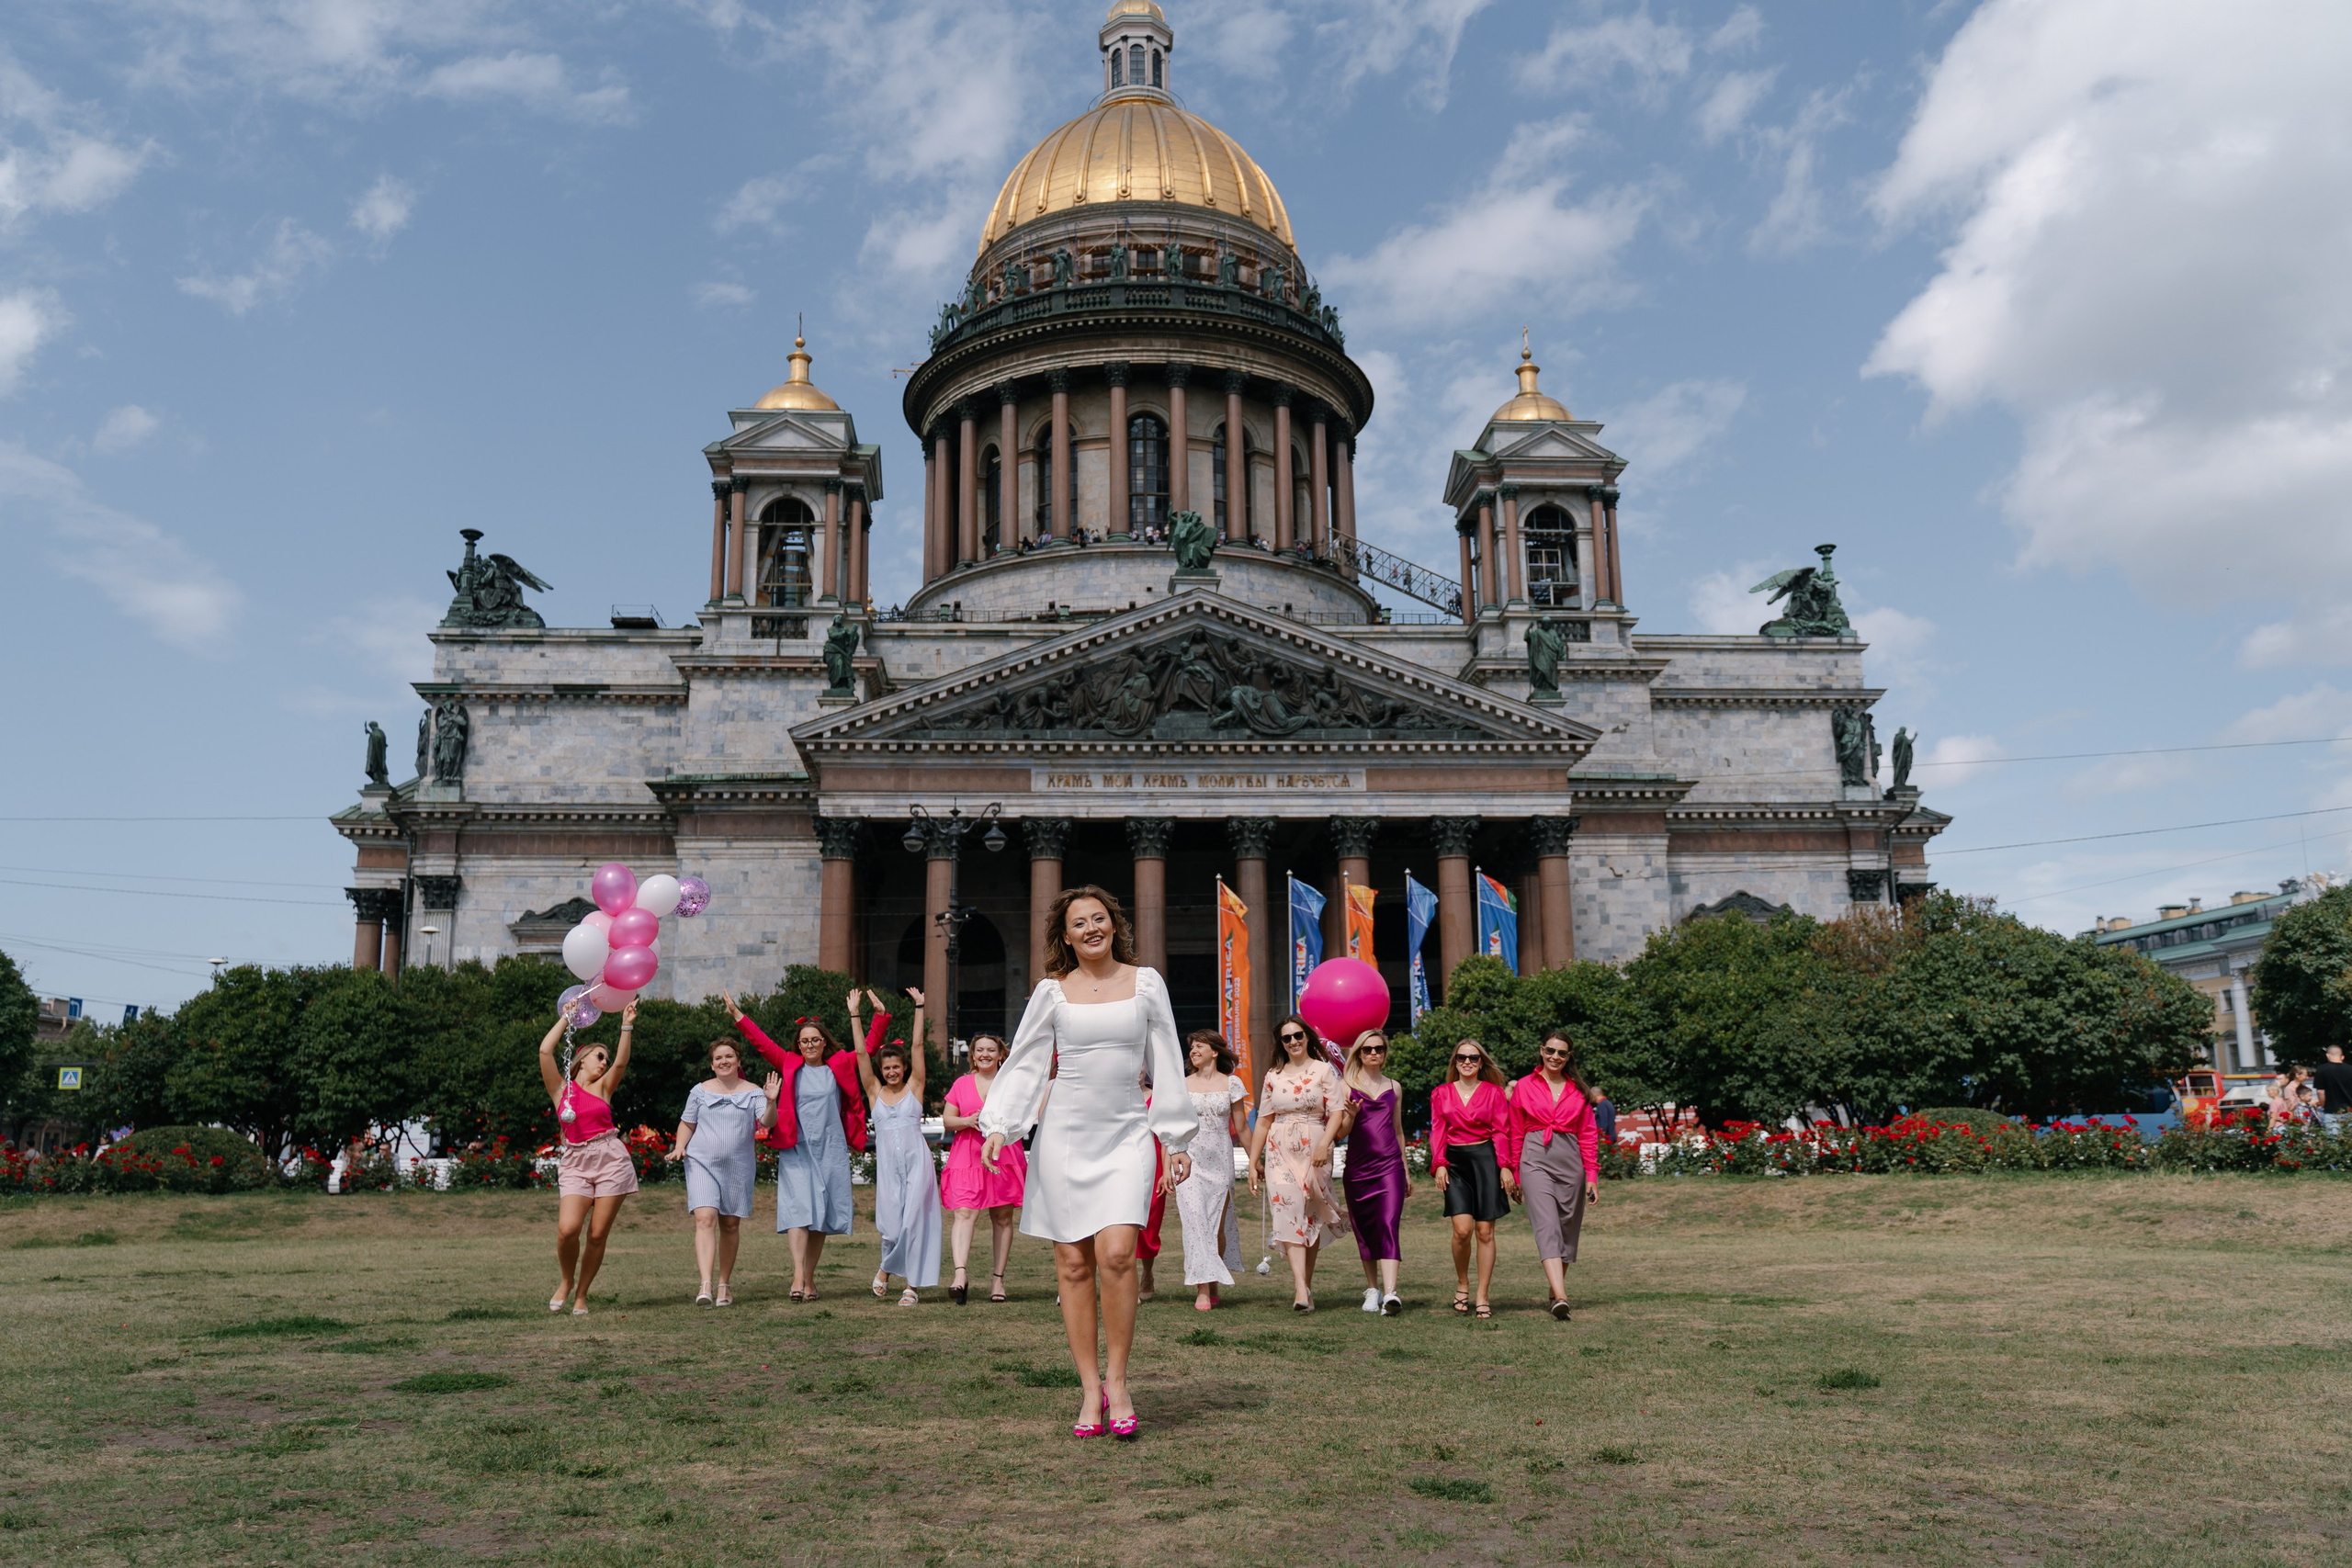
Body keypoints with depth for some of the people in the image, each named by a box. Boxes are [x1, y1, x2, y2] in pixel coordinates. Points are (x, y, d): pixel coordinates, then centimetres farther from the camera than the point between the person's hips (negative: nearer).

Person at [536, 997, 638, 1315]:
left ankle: (581, 1294, 14)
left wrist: (627, 1026, -13)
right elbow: (545, 1050, -2)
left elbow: (621, 1062, -5)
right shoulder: (560, 1088, 10)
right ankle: (567, 1281, 11)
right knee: (567, 1229, -18)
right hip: (575, 1163, -1)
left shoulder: (603, 1087, 13)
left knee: (598, 1234, -3)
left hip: (611, 1160, 1)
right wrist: (566, 1018, 5)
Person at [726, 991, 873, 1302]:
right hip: (797, 1149, -1)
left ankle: (810, 1277, 10)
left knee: (821, 1215, 3)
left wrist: (882, 1017, -3)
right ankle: (798, 1274, -23)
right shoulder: (789, 1065, 7)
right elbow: (762, 1042, 5)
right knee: (798, 1208, -15)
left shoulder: (839, 1066, 8)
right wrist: (737, 1015, 1)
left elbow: (868, 1047, 8)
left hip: (831, 1151, 1)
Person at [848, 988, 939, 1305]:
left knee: (914, 1220, -5)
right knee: (889, 1225, -3)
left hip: (916, 1161, -1)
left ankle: (913, 1283, 7)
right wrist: (855, 1015, -2)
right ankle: (886, 1267, 28)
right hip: (887, 1164, 1)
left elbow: (918, 1045, 1)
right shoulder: (875, 1091, 9)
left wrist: (919, 1008, -4)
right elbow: (861, 1053, 4)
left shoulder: (914, 1087, 6)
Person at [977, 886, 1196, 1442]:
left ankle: (1116, 1381, 1)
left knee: (1116, 1254, -16)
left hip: (1127, 1134, -1)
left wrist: (1177, 1138, 8)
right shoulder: (1053, 991, 5)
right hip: (1065, 1135, 1)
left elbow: (1167, 1064, 9)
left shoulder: (1146, 983, 6)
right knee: (1074, 1264, 1)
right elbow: (1024, 1063, 6)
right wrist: (998, 1125, -6)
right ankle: (1090, 1390, 11)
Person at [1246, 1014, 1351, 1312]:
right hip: (1280, 1152, 1)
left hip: (1314, 1150, -1)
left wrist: (1324, 1144, -20)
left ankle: (1306, 1285, 16)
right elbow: (1263, 1120, 15)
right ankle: (1301, 1288, -22)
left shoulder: (1323, 1070, 4)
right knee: (1289, 1210, -14)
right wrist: (1253, 1162, 12)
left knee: (1311, 1215, 4)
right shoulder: (1273, 1076, 12)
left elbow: (1337, 1111, -5)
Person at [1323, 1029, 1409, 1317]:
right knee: (1365, 1231, 8)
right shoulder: (1346, 1085, 4)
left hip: (1390, 1165, 0)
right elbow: (1341, 1133, 1)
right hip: (1358, 1167, 0)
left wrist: (1406, 1171, 20)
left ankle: (1390, 1293, -23)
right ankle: (1372, 1290, 24)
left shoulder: (1394, 1087, 12)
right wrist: (1351, 1115, -20)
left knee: (1389, 1225, -15)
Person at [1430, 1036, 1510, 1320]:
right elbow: (1437, 1131, 7)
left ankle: (1482, 1298, 7)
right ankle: (1462, 1284, 12)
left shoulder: (1494, 1092, 7)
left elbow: (1501, 1131, 3)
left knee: (1485, 1231, -2)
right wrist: (1439, 1164, -4)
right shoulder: (1441, 1093, 11)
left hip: (1485, 1159, 0)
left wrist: (1505, 1166, -6)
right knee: (1462, 1229, -13)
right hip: (1455, 1161, 1)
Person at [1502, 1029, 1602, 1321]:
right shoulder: (1524, 1087, 6)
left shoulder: (1579, 1090, 10)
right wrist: (1514, 1174, 10)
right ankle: (1561, 1297, -28)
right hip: (1536, 1159, -3)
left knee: (1568, 1229, 6)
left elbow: (1588, 1134, 11)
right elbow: (1516, 1134, 10)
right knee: (1547, 1226, -16)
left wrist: (1591, 1175, 4)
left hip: (1570, 1160, 3)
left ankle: (1556, 1290, 22)